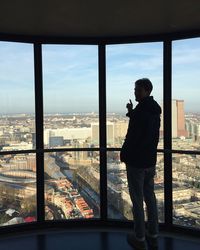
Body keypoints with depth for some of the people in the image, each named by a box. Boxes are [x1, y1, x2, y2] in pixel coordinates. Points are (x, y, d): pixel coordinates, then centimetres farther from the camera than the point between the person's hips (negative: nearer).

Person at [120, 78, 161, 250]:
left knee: (137, 199, 2)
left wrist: (124, 154, -7)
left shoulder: (140, 110, -19)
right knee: (150, 197, 15)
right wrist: (131, 112, 14)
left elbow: (132, 136, -20)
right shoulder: (155, 110, 9)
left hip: (136, 161, -8)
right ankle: (153, 236, 25)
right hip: (150, 160, 8)